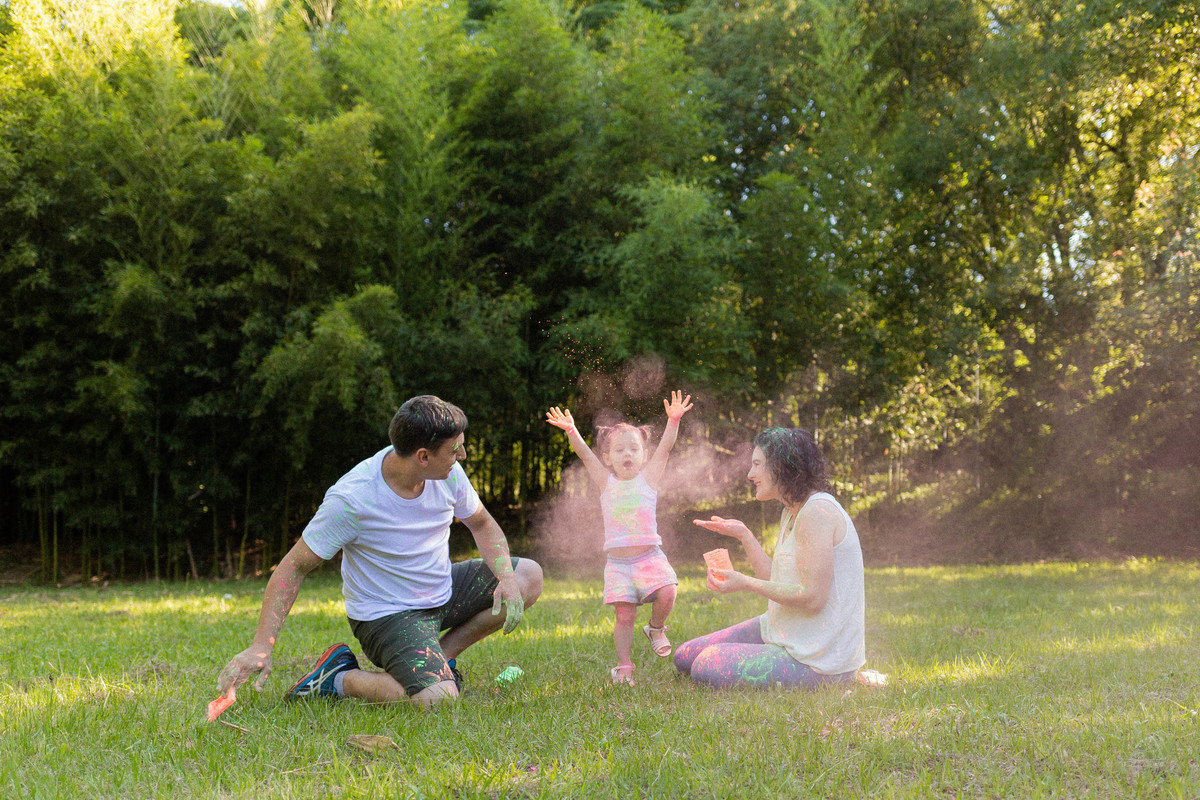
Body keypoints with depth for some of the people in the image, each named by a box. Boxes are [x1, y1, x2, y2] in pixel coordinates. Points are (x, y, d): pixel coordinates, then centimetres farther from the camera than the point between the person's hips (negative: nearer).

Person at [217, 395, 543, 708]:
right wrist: (262, 645, -28)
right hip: (385, 615, -7)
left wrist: (506, 578, -14)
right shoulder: (351, 499, -29)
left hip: (442, 591, 7)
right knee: (438, 699, -29)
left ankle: (439, 656, 4)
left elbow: (482, 525, 6)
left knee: (528, 576, -1)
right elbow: (294, 567, -21)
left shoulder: (448, 474, -11)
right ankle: (339, 678, -4)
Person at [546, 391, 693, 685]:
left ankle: (656, 628, 9)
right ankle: (624, 666, 11)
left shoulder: (648, 477, 4)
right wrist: (571, 431, -19)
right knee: (624, 615, -4)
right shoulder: (605, 481, 7)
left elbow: (665, 448, -6)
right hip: (617, 561, 1)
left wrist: (674, 420, -20)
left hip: (649, 557, 0)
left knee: (666, 594, -21)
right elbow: (585, 454, -3)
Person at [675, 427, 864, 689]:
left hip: (820, 658, -10)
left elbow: (813, 597, -24)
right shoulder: (792, 512, 12)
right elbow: (776, 582, 10)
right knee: (685, 658, 10)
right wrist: (743, 534, 9)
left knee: (706, 667, -18)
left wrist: (745, 583, -20)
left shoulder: (817, 512, -20)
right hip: (786, 634, 10)